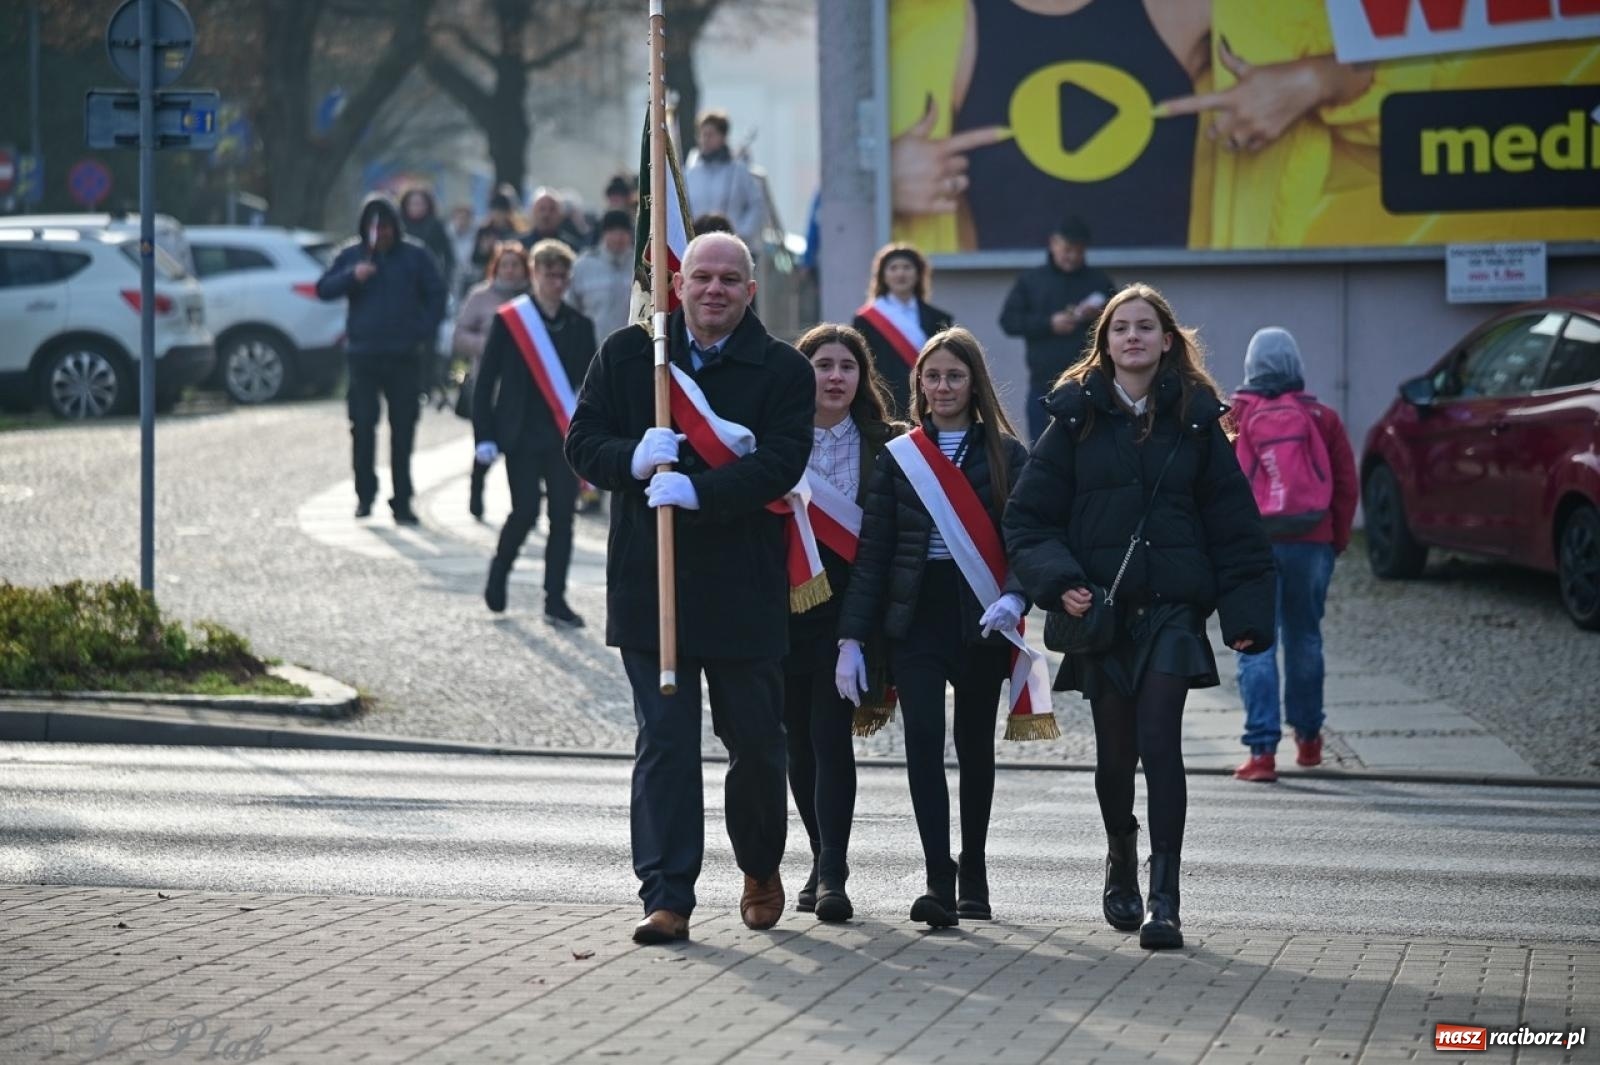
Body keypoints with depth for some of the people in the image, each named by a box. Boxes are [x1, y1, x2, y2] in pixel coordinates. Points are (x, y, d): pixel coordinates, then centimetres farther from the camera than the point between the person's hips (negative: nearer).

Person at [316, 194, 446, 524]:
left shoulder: (414, 256, 4)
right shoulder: (351, 255, 6)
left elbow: (436, 295, 7)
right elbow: (323, 289, 1)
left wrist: (426, 334, -4)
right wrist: (352, 276, -16)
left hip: (404, 356, 0)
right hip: (363, 354, 0)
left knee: (403, 429, 2)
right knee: (362, 426, -1)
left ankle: (402, 501, 7)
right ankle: (365, 493, 12)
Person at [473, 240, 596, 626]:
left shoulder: (580, 326, 8)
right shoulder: (508, 320, -2)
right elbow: (485, 380, -1)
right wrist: (485, 435, -7)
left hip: (565, 436, 3)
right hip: (522, 435, -3)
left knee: (562, 517, -1)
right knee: (525, 511, -8)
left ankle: (556, 601, 5)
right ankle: (498, 576, 18)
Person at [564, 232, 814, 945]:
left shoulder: (783, 371, 0)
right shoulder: (627, 355, 6)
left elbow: (779, 464, -12)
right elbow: (583, 443, 5)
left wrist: (698, 490, -25)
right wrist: (634, 459, -17)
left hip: (744, 586, 0)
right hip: (649, 584, 1)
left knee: (756, 741, 10)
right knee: (664, 743, -3)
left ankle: (761, 868, 34)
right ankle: (667, 897, -3)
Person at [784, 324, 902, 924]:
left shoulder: (883, 446, 3)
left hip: (848, 606, -2)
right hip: (784, 603, 2)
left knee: (831, 733, -11)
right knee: (800, 739, 9)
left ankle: (832, 872, -11)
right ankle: (824, 863, 23)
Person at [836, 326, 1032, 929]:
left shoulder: (1005, 455, 4)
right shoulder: (898, 455, 7)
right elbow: (871, 552, 5)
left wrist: (1014, 597, -23)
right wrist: (851, 637, -1)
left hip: (981, 623, 0)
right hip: (915, 620, 0)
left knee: (975, 747, 9)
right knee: (924, 740, -13)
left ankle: (973, 877, 24)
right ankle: (939, 882, -18)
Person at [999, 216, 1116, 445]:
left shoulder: (1099, 281, 10)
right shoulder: (1031, 280, 9)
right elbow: (1008, 321, 2)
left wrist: (1100, 316, -11)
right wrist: (1049, 324, -11)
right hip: (1045, 386, 0)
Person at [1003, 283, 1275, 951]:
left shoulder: (1196, 419, 6)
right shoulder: (1076, 419, 5)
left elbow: (1232, 525, 6)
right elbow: (1028, 517, 4)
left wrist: (1247, 615, -1)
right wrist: (1057, 581, -13)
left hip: (1173, 609, -1)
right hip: (1100, 611, 1)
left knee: (1160, 740, -14)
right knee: (1114, 752, 8)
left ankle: (1164, 901, -15)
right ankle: (1121, 859, 36)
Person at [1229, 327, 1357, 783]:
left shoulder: (1232, 417, -2)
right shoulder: (1323, 419, 2)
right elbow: (1347, 485, 3)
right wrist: (1338, 540, 14)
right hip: (1311, 544, 2)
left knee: (1256, 647, -2)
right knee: (1304, 640, 18)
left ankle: (1262, 751, -11)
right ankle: (1308, 737, 30)